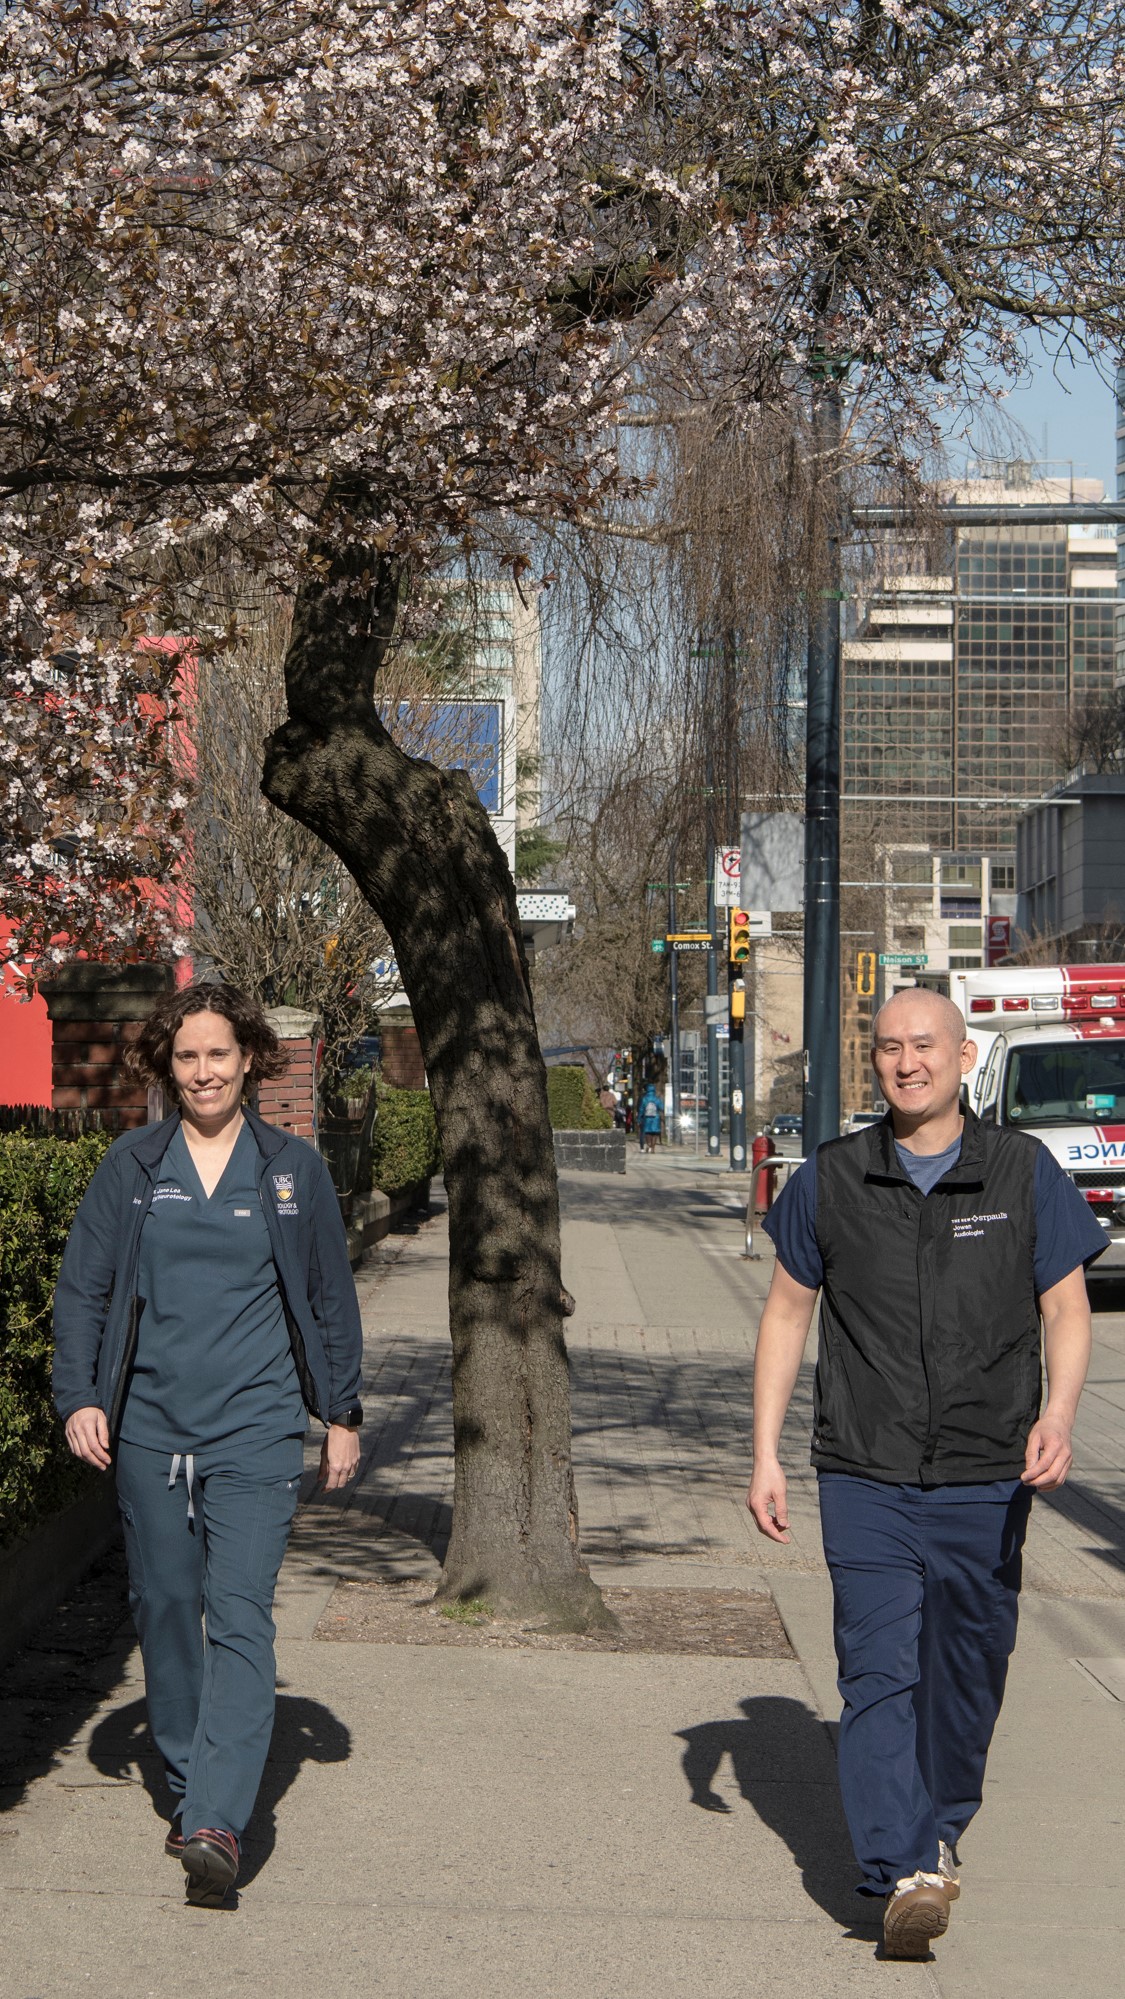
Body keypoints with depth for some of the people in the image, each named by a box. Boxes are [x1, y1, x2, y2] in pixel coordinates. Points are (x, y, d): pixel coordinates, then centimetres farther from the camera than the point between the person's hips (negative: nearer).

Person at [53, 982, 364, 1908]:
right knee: (165, 1610, 10)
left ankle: (218, 1823, -18)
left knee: (241, 1620, -12)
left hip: (254, 1431, -2)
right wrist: (80, 1398, -2)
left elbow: (331, 1299, 11)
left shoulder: (293, 1168, 4)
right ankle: (188, 1788, 26)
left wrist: (343, 1415, 11)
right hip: (149, 1430, 2)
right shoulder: (131, 1166, 5)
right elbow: (82, 1288, 8)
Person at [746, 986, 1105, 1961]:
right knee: (880, 1672, -11)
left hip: (985, 1480, 1)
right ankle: (905, 1877, -14)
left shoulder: (1026, 1174, 1)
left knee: (966, 1675, 11)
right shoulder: (830, 1181, 3)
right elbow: (786, 1314, 10)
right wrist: (765, 1454, 5)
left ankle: (939, 1832, 34)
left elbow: (1067, 1308, 2)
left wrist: (1058, 1416, -16)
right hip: (865, 1478, 0)